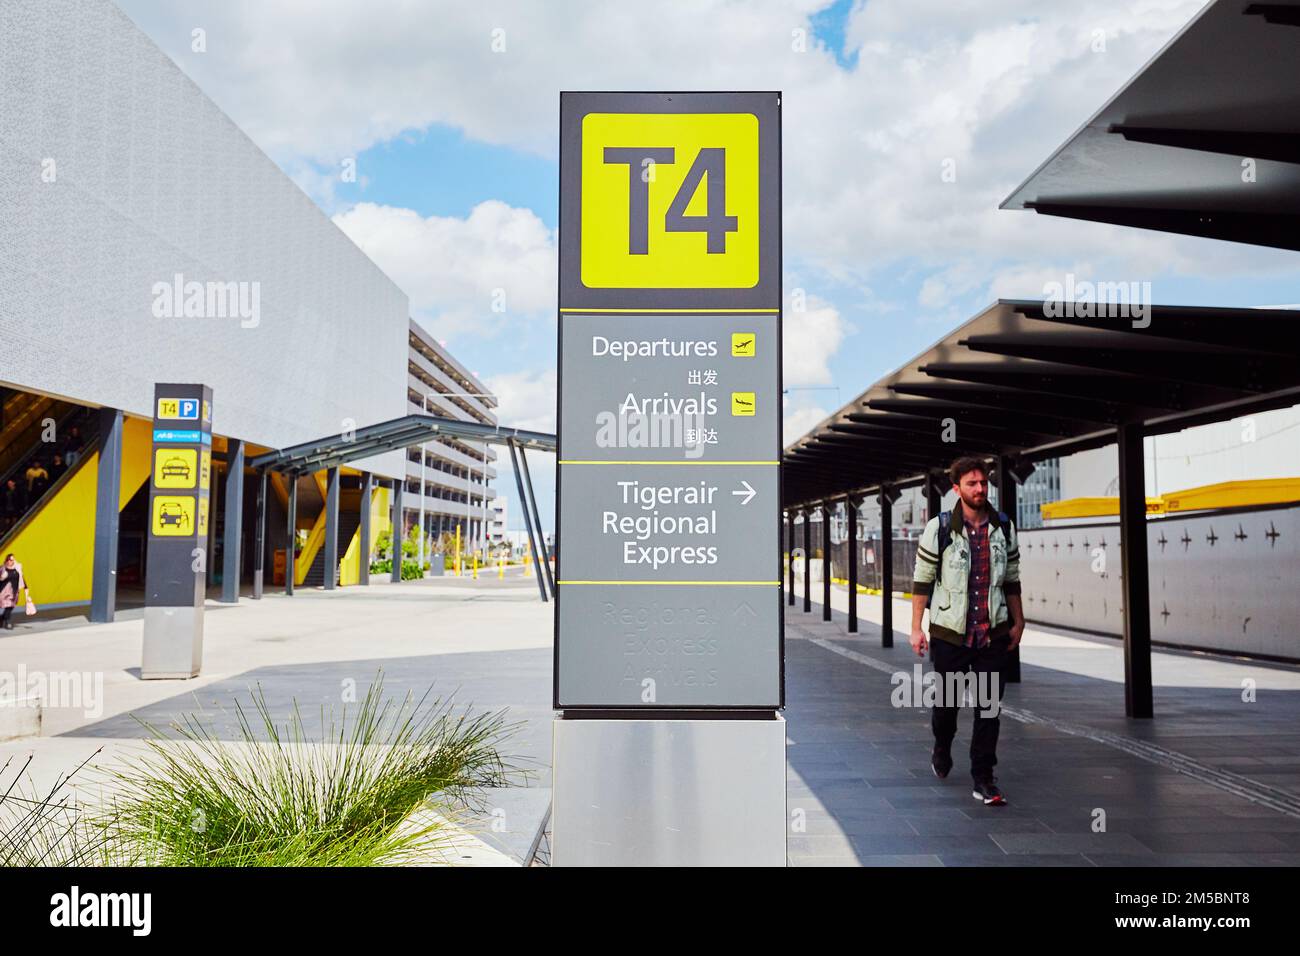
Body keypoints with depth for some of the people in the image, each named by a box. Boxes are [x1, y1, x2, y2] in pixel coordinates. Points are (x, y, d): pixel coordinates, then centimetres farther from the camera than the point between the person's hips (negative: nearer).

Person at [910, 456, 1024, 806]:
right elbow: (922, 580, -3)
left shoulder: (1004, 528, 4)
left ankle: (983, 780, 9)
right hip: (949, 633, -2)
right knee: (946, 701, 10)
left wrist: (1017, 622, 13)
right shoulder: (939, 528, -7)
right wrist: (916, 628, -6)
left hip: (993, 634, 2)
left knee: (989, 707, 0)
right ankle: (942, 750, 40)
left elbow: (1011, 580, 13)